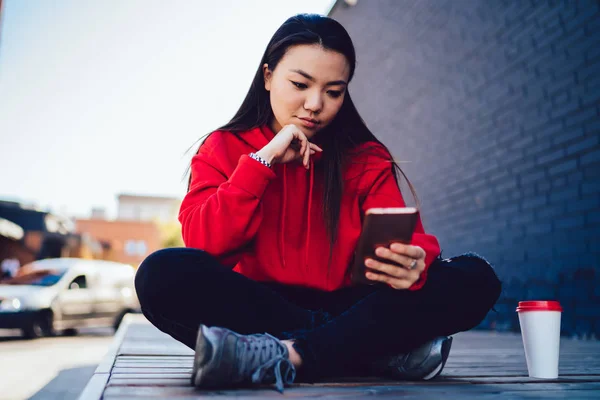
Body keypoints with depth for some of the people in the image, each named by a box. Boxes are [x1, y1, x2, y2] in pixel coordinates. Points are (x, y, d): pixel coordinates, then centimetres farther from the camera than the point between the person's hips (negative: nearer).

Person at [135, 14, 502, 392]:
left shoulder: (367, 157, 6)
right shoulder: (224, 148, 4)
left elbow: (401, 236, -6)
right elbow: (200, 243, -10)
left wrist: (413, 261, -30)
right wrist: (263, 161, -13)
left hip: (346, 309, 1)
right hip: (254, 311, 0)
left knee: (475, 277, -18)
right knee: (163, 274, -29)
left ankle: (283, 357, -28)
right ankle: (379, 348, -25)